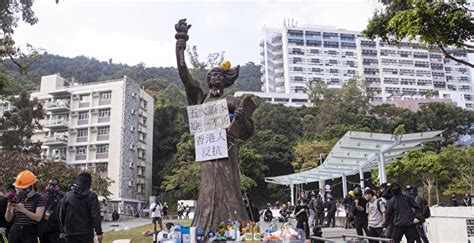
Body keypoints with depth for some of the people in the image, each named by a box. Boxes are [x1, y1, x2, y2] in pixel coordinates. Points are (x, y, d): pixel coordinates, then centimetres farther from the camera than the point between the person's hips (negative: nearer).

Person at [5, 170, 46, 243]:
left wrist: (23, 210, -24)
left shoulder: (39, 199, -3)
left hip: (30, 233, -4)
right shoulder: (16, 198, 11)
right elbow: (8, 219, 10)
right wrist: (8, 210, -11)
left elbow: (38, 217, -13)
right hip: (14, 232, 4)